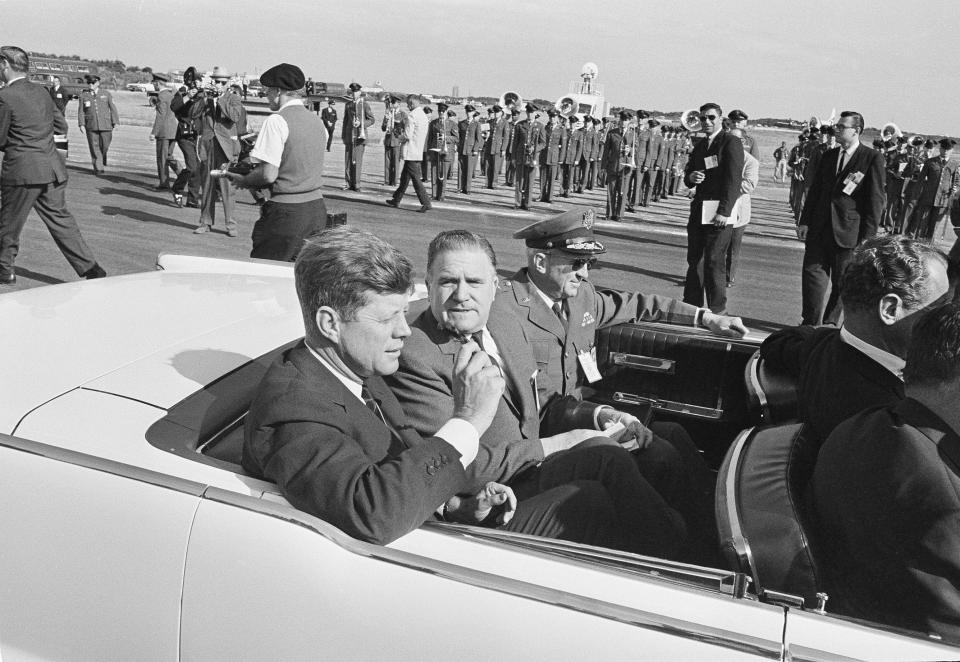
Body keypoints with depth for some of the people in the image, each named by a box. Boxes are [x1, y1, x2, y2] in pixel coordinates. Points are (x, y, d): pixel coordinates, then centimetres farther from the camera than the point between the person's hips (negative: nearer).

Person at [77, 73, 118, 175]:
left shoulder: (106, 94, 7)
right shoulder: (83, 95, 7)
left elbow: (113, 109, 6)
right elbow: (81, 111, 6)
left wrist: (115, 122, -1)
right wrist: (81, 124, -3)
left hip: (105, 125, 0)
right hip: (91, 126, 0)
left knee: (104, 146, 1)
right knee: (94, 147, -4)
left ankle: (102, 164, 25)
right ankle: (98, 168, 0)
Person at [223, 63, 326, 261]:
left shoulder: (277, 120, -11)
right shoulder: (317, 122, 11)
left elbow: (268, 175, -17)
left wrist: (242, 180, 1)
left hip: (287, 212, -7)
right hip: (316, 208, 8)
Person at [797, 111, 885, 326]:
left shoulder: (872, 158, -5)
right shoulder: (829, 156, 12)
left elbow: (876, 199, -7)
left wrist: (868, 235, -11)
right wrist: (804, 221, 6)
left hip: (848, 231, -4)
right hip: (819, 228, 4)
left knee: (842, 282, 7)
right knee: (812, 272, -2)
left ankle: (830, 324, 19)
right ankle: (811, 324, 5)